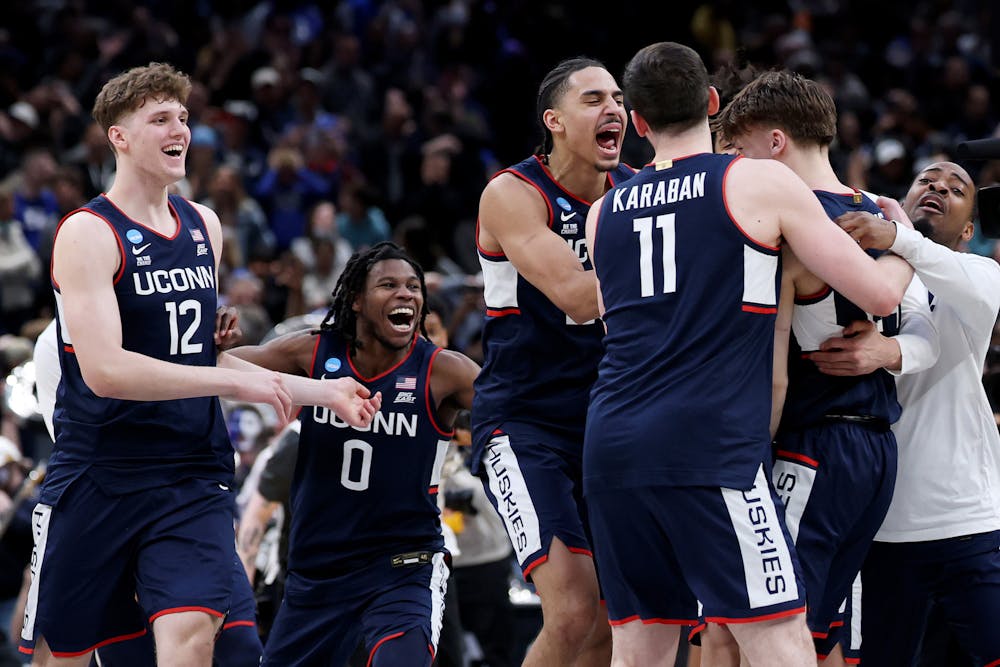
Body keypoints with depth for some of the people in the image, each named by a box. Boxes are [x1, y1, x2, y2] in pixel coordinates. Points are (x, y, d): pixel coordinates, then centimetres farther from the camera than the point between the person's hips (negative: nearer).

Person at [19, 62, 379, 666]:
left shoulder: (203, 225, 12)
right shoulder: (88, 234, -10)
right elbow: (104, 369, -23)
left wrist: (322, 391, 17)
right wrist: (232, 380, -22)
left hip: (194, 475, 4)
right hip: (99, 475, -4)